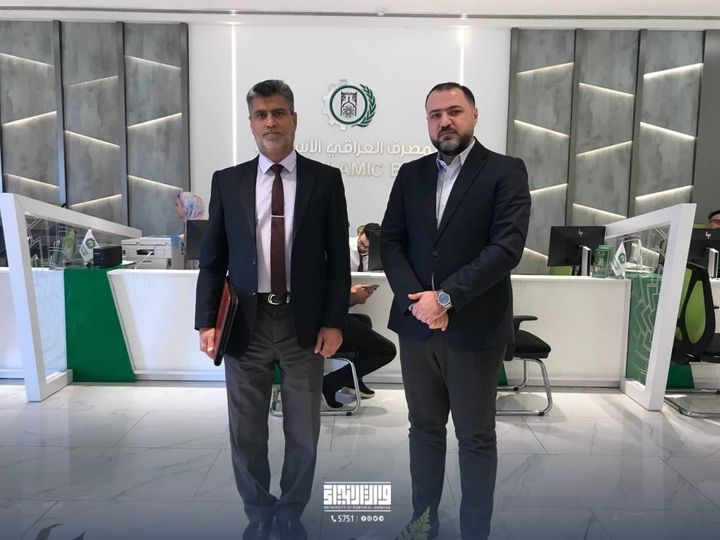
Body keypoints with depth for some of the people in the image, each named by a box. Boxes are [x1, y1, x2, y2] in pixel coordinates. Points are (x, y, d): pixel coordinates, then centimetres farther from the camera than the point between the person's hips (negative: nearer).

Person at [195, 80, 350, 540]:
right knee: (247, 434, 12)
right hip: (246, 324, 1)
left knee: (304, 434, 12)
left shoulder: (325, 179, 1)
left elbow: (338, 257, 0)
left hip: (305, 324, -1)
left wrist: (334, 321, -6)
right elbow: (213, 259, 5)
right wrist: (207, 322, -3)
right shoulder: (227, 181, 5)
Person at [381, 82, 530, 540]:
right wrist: (416, 300, -12)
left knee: (476, 437, 9)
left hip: (475, 328, -4)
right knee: (424, 428, 16)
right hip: (416, 324, 4)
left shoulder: (506, 172, -4)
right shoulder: (411, 174, 9)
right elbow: (390, 242, 3)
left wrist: (446, 297, -18)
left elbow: (507, 247, -15)